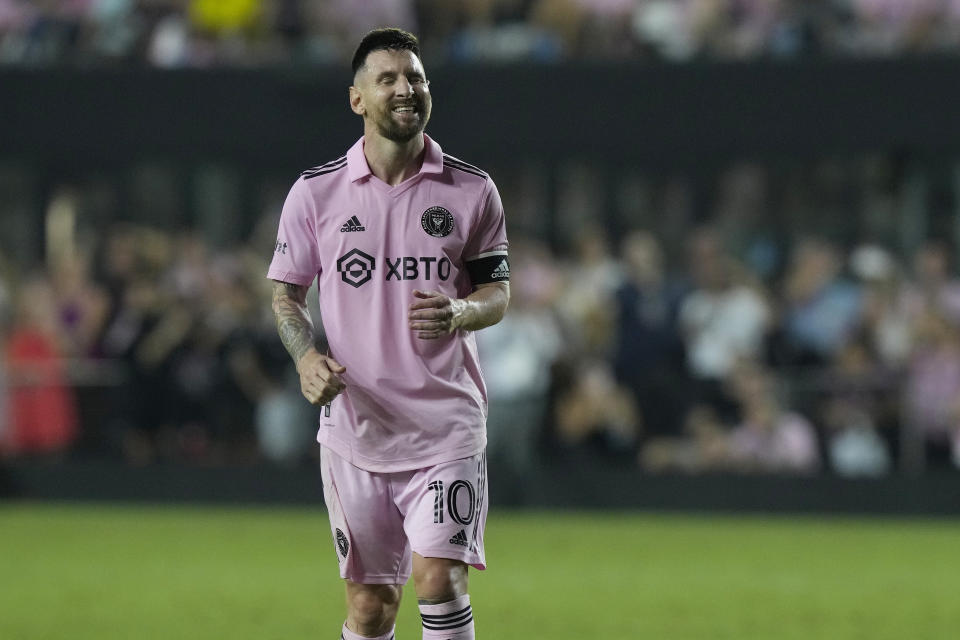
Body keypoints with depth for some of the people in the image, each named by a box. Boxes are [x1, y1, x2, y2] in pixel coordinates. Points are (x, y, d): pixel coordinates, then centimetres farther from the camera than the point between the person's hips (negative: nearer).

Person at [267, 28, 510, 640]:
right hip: (354, 424, 1)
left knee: (439, 579, -16)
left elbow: (498, 292, 8)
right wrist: (307, 356, -10)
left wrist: (459, 312, -15)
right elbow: (286, 291, 10)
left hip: (447, 426, -1)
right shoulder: (315, 192, 1)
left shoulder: (472, 191, 1)